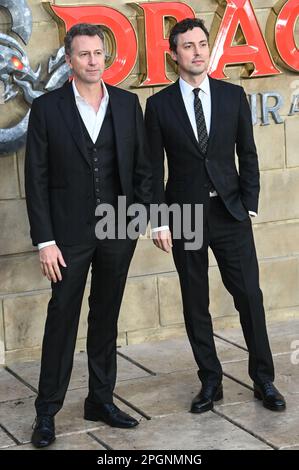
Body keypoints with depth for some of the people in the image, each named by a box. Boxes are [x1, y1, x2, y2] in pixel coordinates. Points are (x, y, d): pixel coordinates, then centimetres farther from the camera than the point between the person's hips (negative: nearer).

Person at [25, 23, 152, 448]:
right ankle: (47, 411, 12)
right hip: (70, 233, -3)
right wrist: (44, 241, -10)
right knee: (62, 318, 2)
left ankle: (101, 400, 25)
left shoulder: (127, 104, 4)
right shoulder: (47, 108, -4)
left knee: (106, 317, 13)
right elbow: (36, 179, -5)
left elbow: (143, 166, 8)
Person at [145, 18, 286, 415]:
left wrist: (249, 205, -1)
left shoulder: (233, 96, 4)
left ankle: (263, 380, 14)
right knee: (195, 304, 7)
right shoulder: (159, 105, 0)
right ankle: (210, 382, 19)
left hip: (231, 213, 0)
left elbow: (248, 155, 7)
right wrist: (159, 221, -4)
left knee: (250, 297, 0)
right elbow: (154, 168, 1)